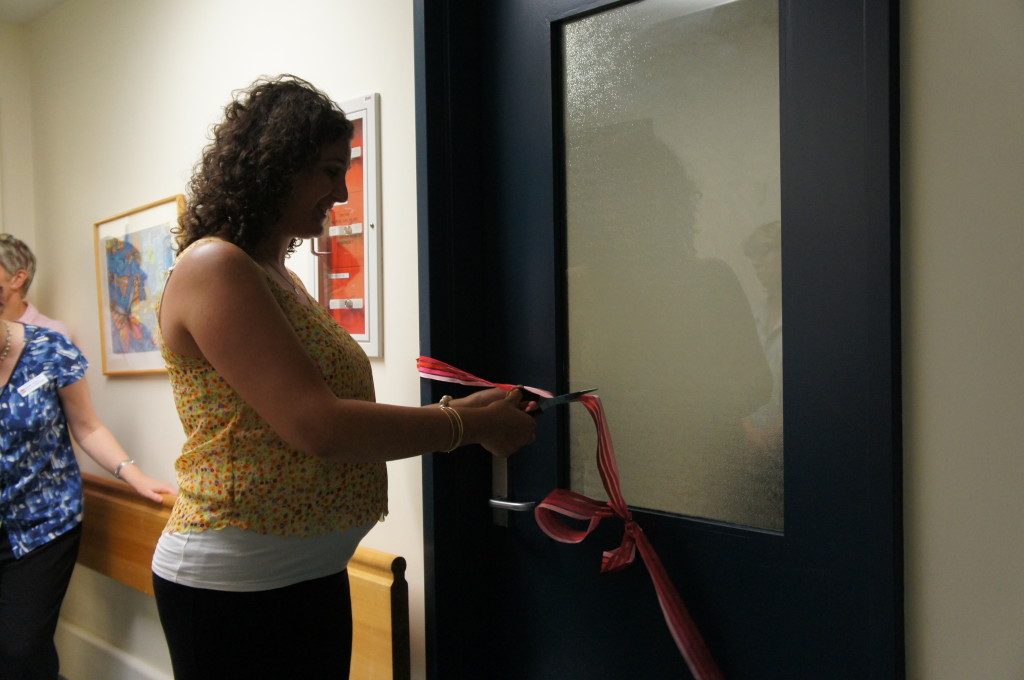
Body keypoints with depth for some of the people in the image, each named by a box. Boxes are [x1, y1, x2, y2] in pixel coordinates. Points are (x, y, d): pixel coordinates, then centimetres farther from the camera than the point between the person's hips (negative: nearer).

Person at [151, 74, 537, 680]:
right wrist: (470, 424, -15)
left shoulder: (280, 277, 12)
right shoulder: (212, 268, -15)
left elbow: (333, 409, 7)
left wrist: (458, 411, -1)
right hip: (234, 585, -8)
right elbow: (315, 426, -24)